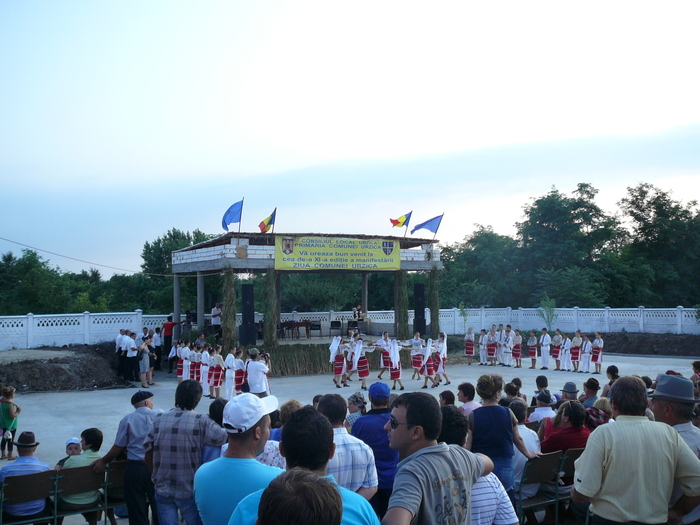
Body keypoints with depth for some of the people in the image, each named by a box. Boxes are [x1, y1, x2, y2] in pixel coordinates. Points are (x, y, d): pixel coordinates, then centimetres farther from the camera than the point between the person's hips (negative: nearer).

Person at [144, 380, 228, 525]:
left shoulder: (159, 419, -4)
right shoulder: (201, 422, -16)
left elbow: (148, 453, 1)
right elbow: (224, 437, -27)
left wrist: (156, 477, 14)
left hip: (163, 490, 3)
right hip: (189, 491, -3)